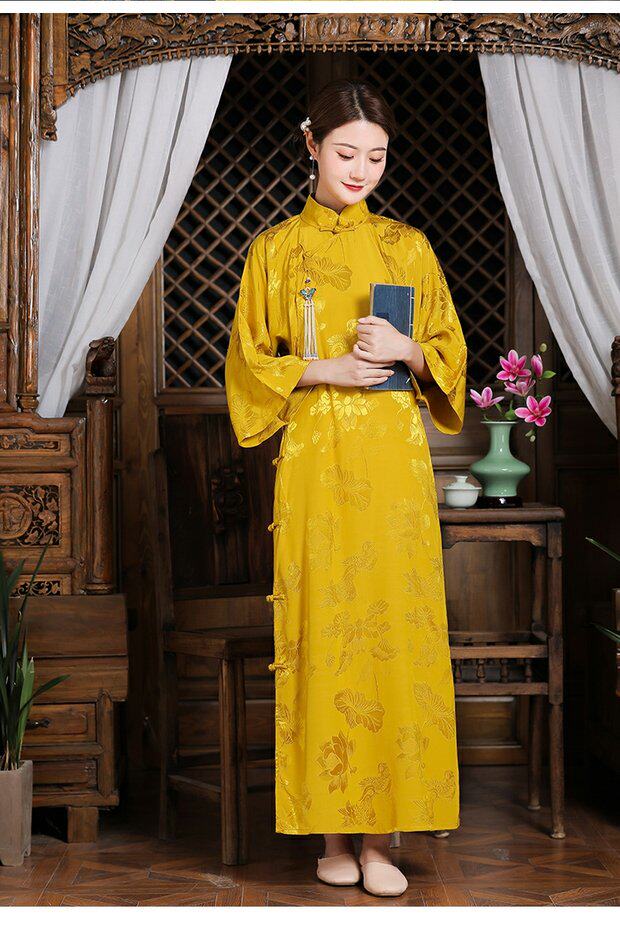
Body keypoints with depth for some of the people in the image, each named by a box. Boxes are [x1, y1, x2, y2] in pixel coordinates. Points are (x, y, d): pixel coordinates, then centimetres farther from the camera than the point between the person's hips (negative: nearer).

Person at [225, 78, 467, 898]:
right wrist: (326, 370, -10)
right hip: (315, 458, -1)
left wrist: (406, 350, -9)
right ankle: (332, 827, 9)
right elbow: (249, 363, 5)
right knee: (322, 630, -2)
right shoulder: (276, 248, 7)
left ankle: (381, 829, 5)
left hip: (395, 459, 1)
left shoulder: (409, 247, 11)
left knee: (396, 627, -3)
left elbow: (449, 352, 12)